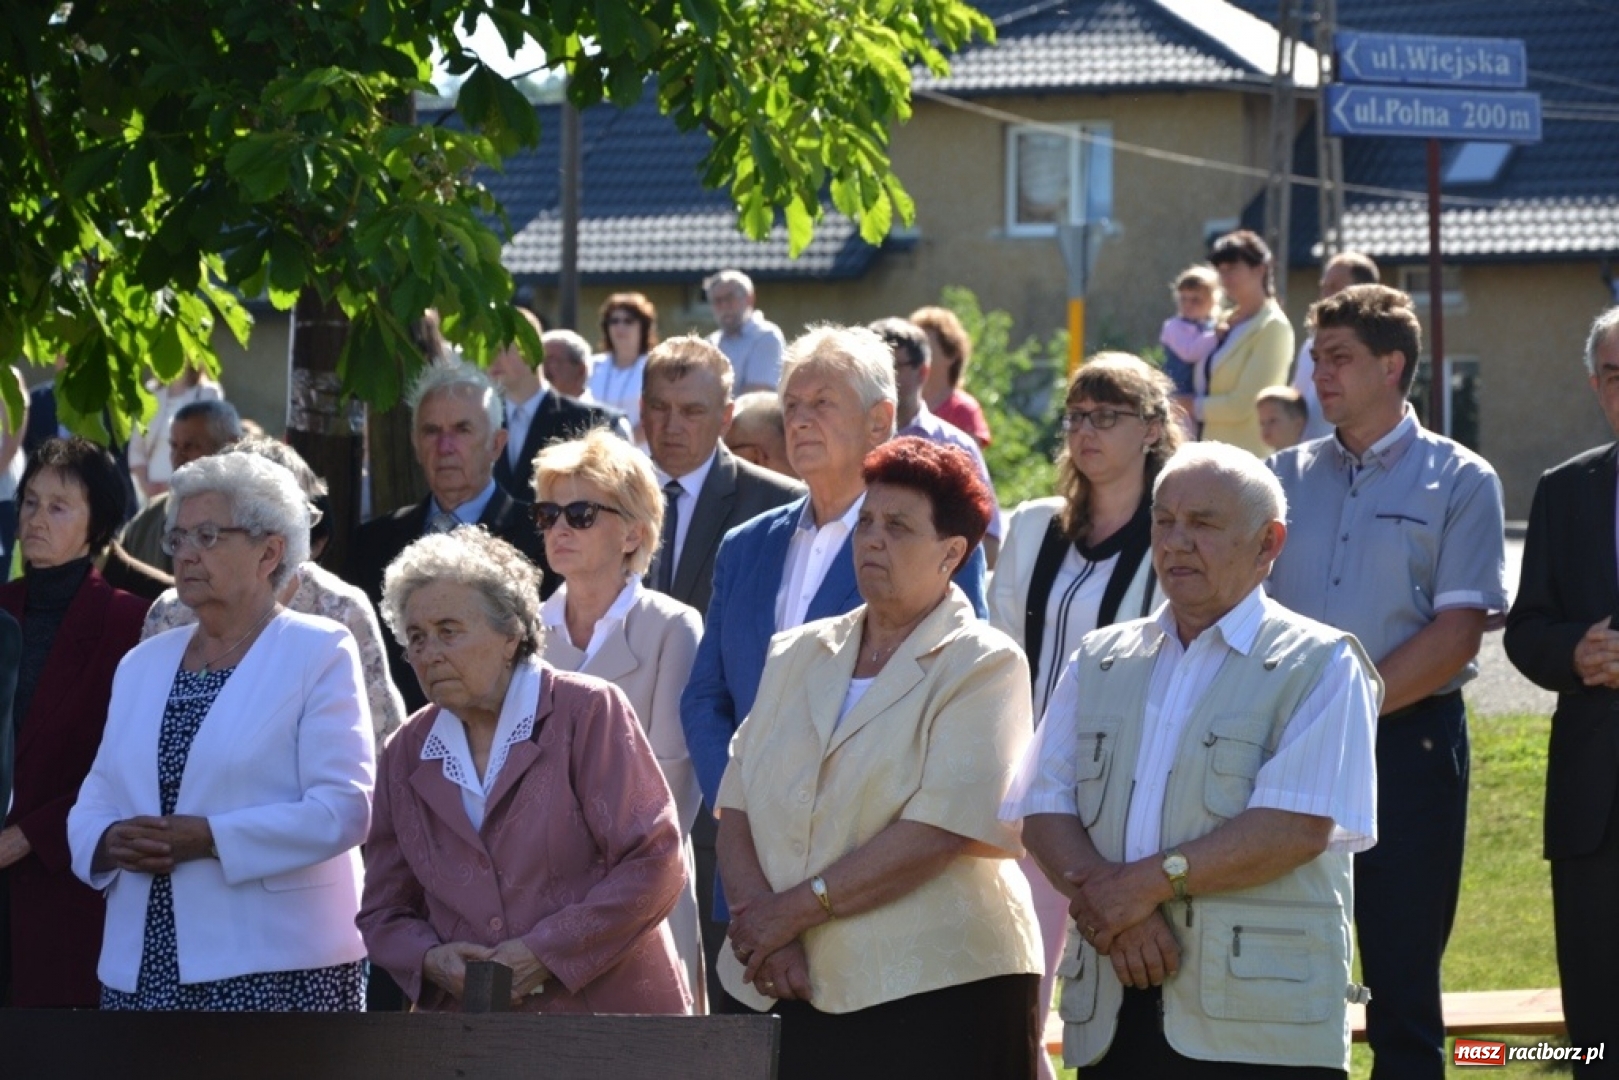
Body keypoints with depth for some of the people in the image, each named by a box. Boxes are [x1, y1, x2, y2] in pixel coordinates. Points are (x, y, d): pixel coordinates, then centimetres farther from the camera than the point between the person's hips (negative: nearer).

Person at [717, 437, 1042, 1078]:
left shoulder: (983, 666, -3)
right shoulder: (797, 656, 15)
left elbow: (943, 828, -14)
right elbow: (738, 807, 7)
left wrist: (797, 908, -14)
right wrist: (765, 927, -10)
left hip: (940, 991, -5)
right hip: (798, 986, 5)